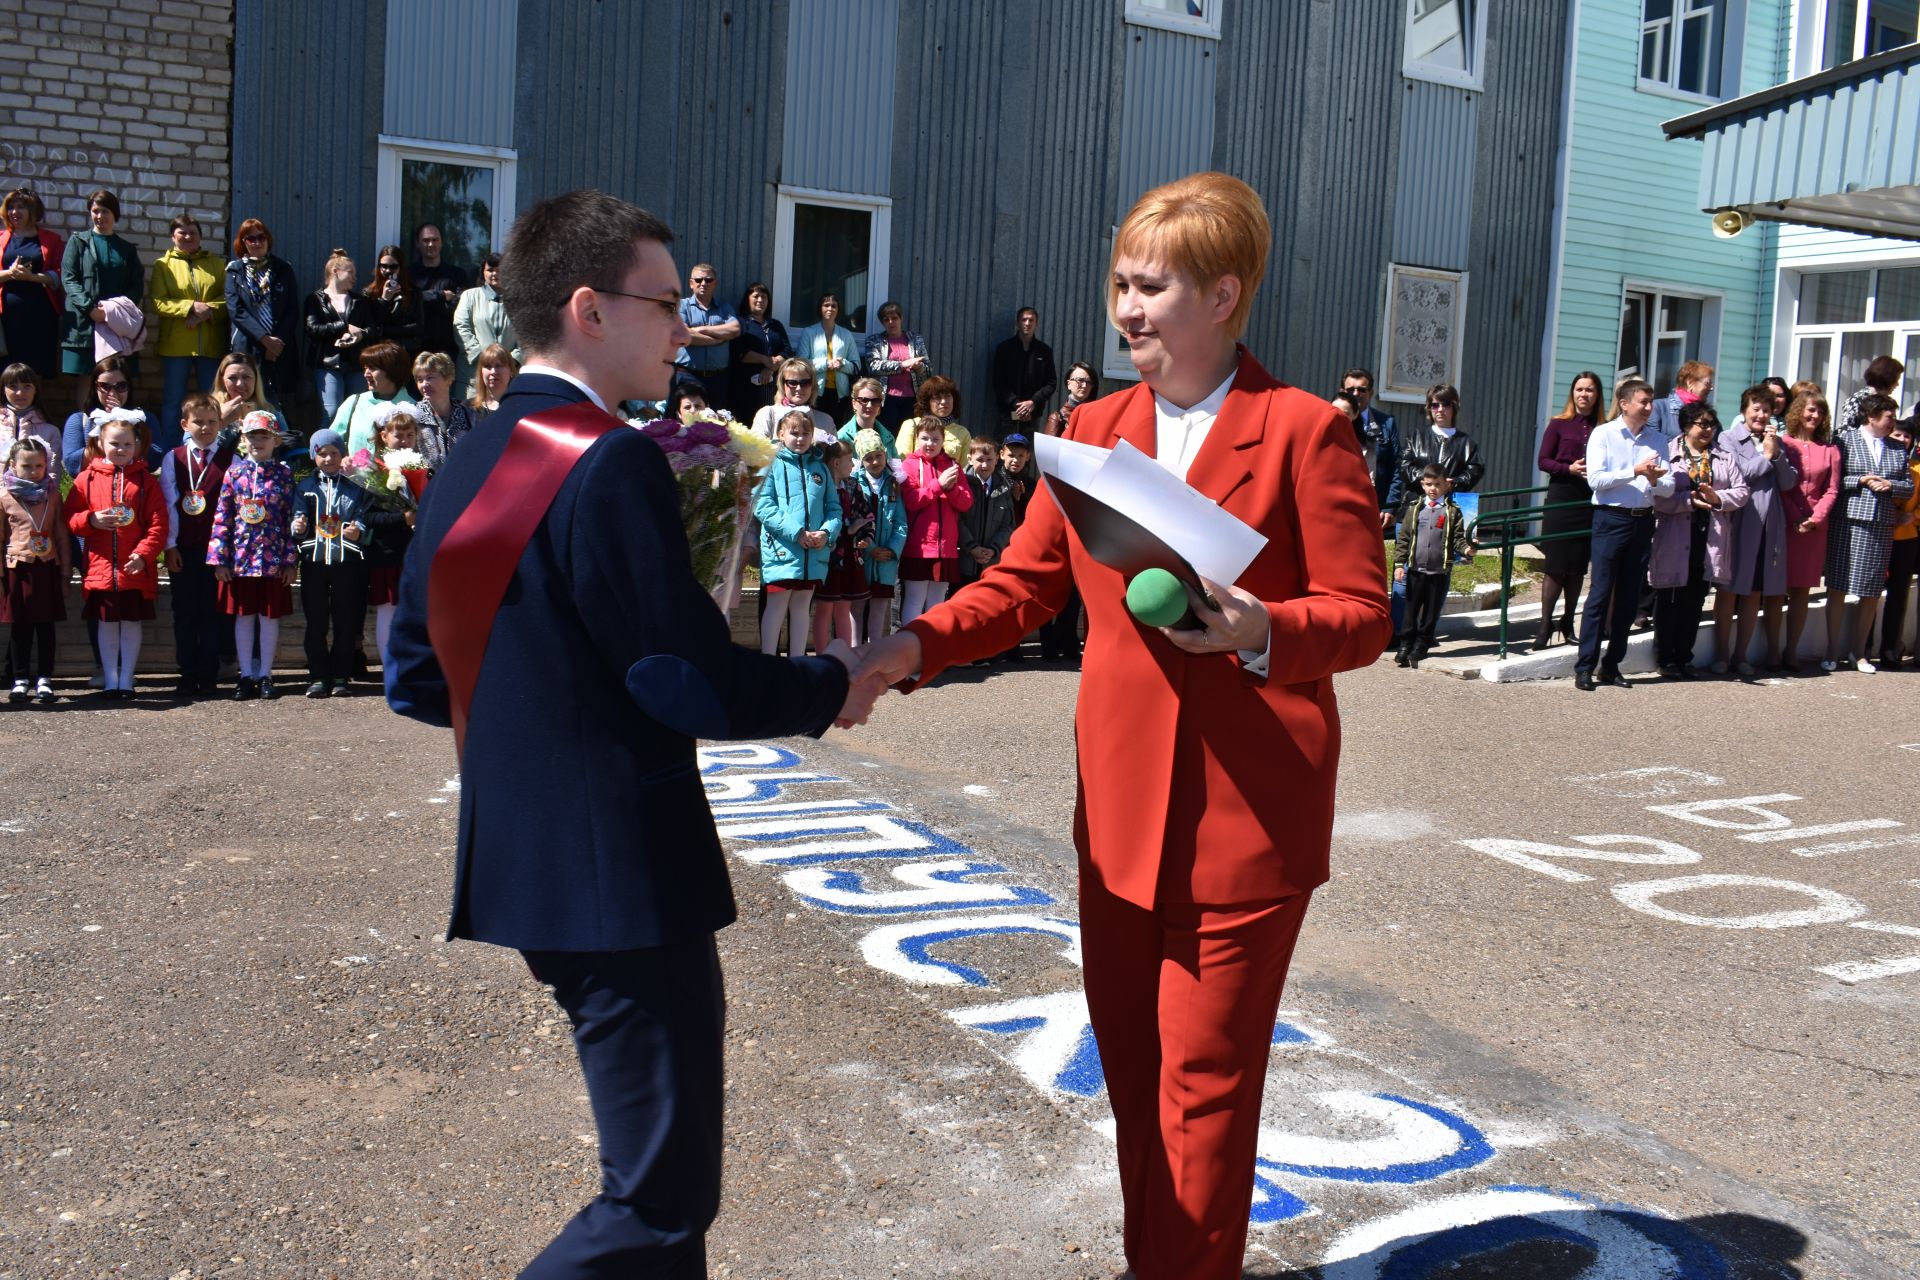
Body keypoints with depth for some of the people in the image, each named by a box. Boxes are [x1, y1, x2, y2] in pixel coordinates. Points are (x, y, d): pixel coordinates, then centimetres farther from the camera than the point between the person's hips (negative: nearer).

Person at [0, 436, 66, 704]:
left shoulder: (53, 495, 5)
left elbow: (61, 535, 8)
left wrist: (64, 571, 6)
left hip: (47, 567, 1)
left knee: (46, 626, 4)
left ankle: (44, 679, 10)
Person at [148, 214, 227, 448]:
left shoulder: (216, 263, 12)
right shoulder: (163, 264, 6)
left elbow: (229, 298, 4)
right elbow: (157, 302, -4)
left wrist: (209, 310, -13)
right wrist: (191, 307, -15)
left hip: (211, 344, 2)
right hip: (175, 345, -1)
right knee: (173, 401, 3)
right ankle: (169, 453, 9)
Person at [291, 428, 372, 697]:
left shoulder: (355, 487, 9)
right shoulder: (304, 486, 11)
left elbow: (364, 522, 3)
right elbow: (297, 519, 7)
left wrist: (358, 532, -19)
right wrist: (297, 528, -16)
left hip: (347, 561, -1)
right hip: (313, 561, 1)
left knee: (345, 622, 2)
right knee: (315, 622, 3)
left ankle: (340, 676, 10)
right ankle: (318, 676, 9)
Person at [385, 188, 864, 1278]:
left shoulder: (467, 466, 8)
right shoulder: (614, 464, -18)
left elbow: (416, 679, 13)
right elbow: (696, 688, -21)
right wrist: (832, 689, -4)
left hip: (519, 862, 10)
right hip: (624, 872, -10)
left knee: (659, 1158, 22)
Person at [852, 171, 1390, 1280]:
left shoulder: (1306, 431, -8)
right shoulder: (1095, 428, 8)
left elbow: (1362, 617, -9)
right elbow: (1024, 583, 6)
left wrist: (1262, 633, -28)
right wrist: (919, 646, -10)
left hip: (1247, 813, -5)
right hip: (1122, 806, 6)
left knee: (1203, 1080, 5)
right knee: (1131, 1064, 18)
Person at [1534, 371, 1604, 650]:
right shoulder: (1559, 424, 1)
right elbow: (1543, 460, 0)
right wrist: (1570, 468, -14)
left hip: (1590, 501, 2)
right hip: (1561, 500, -2)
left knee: (1578, 567, 8)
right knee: (1555, 565, -3)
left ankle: (1568, 622, 18)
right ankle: (1545, 624, 2)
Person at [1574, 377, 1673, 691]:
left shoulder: (1658, 440, 10)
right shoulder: (1603, 434, -1)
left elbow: (1669, 487, 5)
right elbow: (1596, 479, -12)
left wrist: (1655, 480, -16)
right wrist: (1635, 471, -18)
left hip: (1643, 521, 4)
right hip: (1611, 519, -4)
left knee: (1629, 597, 7)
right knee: (1601, 594, -6)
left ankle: (1611, 665, 15)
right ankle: (1584, 668, -2)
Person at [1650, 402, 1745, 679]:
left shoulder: (1725, 455, 11)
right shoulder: (1668, 453, -3)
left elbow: (1741, 491, 7)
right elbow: (1657, 496, -11)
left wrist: (1717, 498, -11)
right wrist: (1689, 499, -20)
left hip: (1709, 538, 4)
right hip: (1674, 538, -4)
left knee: (1695, 600, 10)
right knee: (1670, 599, 3)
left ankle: (1684, 657, 20)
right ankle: (1665, 658, 12)